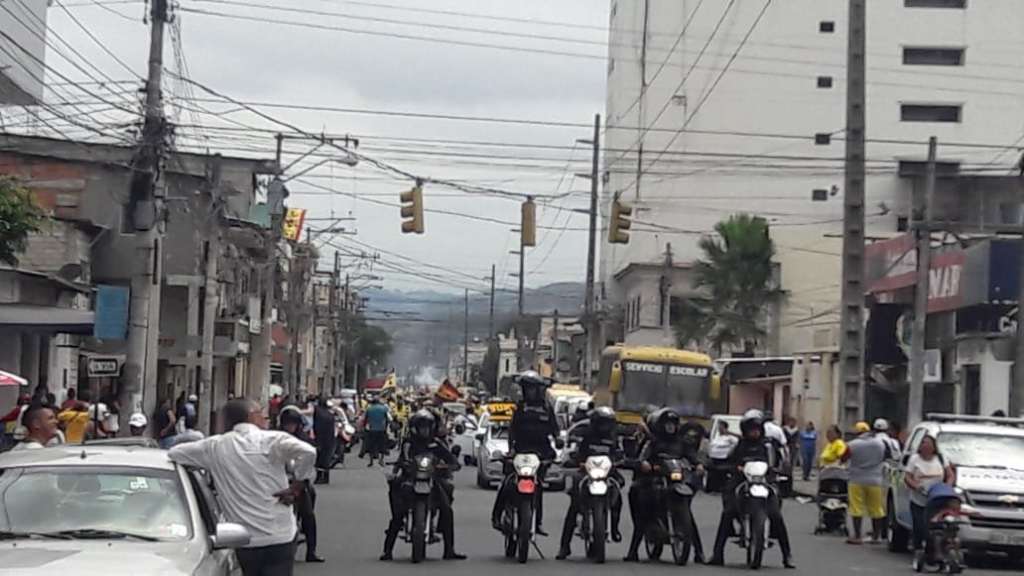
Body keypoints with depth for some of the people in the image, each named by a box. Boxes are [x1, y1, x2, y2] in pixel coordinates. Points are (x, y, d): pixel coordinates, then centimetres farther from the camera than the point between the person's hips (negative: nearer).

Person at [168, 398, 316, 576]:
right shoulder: (272, 440, -6)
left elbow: (174, 453, 13)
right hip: (280, 536, -4)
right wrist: (296, 486, -9)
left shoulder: (215, 446, 5)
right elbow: (307, 451, -22)